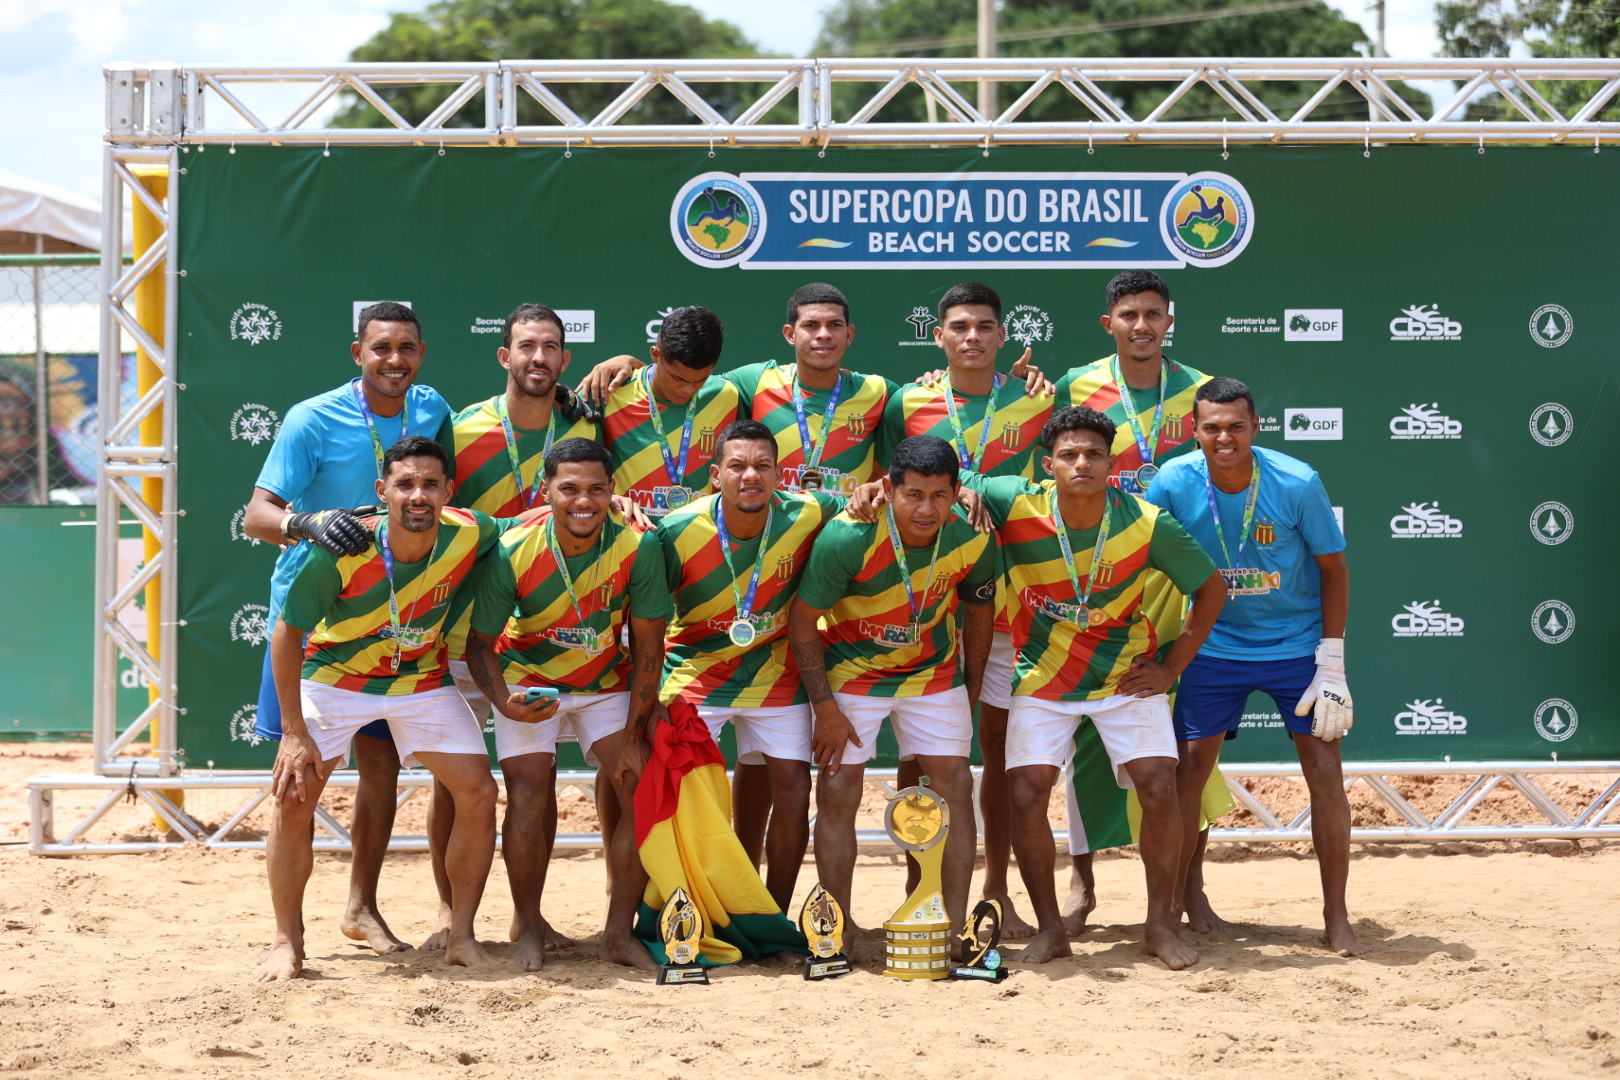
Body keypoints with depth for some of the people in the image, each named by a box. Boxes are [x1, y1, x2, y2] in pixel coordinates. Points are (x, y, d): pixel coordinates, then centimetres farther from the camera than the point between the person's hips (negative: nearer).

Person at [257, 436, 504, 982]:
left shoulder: (470, 535, -22)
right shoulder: (341, 552, -30)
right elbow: (287, 632, -19)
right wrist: (294, 731, -20)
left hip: (423, 680, 3)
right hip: (334, 676, -2)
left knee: (479, 793, -8)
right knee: (293, 793, -14)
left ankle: (461, 937, 6)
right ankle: (287, 942, 1)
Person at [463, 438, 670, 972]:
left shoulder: (639, 547, -23)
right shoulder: (513, 552, -24)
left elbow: (647, 643, -12)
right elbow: (480, 641, -12)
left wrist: (636, 728, -14)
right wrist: (504, 702, -30)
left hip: (608, 683, 1)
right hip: (528, 683, -1)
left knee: (644, 789, -12)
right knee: (528, 798, -13)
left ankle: (619, 931, 0)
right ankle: (529, 927, 6)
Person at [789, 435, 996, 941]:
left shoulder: (973, 540, -18)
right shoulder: (848, 538, -29)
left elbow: (978, 609, 2)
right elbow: (802, 621, -19)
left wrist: (972, 691, 8)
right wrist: (825, 708, -17)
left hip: (934, 672, 3)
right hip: (851, 672, -2)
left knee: (954, 789, -5)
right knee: (838, 793, -7)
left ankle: (957, 924, 2)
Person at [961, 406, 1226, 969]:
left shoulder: (1148, 525, -17)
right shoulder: (1017, 506, -17)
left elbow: (1211, 588, -3)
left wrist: (1172, 666, -5)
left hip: (1126, 676, 0)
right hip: (1042, 676, 1)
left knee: (1158, 786, -11)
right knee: (1026, 792, -11)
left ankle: (1161, 924, 5)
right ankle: (1049, 928, 5)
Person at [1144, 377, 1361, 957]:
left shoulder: (1297, 483, -18)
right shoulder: (1174, 482, -15)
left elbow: (1333, 569, -7)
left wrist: (1331, 666, -11)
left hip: (1298, 644, -1)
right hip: (1214, 645, 1)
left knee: (1325, 772, -4)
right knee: (1187, 768, -4)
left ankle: (1337, 919, 6)